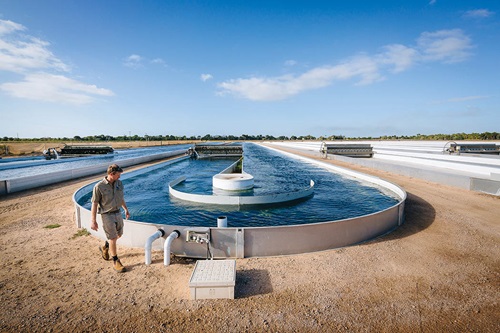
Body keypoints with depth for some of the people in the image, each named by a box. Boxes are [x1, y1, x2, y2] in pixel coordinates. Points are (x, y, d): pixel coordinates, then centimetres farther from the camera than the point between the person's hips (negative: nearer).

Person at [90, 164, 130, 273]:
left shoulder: (119, 183, -1)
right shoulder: (99, 187, -18)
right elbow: (94, 204, -13)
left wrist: (126, 209, 22)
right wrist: (93, 221, -12)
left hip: (118, 213, 6)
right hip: (107, 215, -6)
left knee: (119, 234, 20)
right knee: (113, 238, 0)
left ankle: (105, 248, 48)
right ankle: (116, 262, 16)